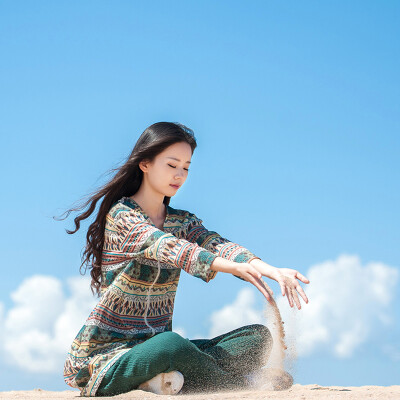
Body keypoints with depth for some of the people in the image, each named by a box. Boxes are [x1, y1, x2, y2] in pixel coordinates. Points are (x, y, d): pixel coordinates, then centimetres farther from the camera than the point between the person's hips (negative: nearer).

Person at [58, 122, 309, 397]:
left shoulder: (183, 221, 11)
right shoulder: (121, 216, -10)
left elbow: (217, 245, -9)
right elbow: (165, 246, -29)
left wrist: (270, 270, -32)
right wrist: (234, 267, -45)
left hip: (156, 349, 7)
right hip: (105, 356, -7)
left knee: (258, 337, -8)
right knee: (170, 344, -39)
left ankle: (167, 380, -25)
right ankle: (238, 385, -14)